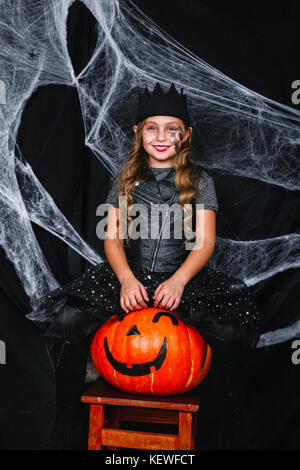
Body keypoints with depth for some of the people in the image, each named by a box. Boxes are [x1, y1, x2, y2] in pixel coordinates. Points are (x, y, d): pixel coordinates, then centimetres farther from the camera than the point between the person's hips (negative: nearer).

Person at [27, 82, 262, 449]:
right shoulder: (126, 179, 10)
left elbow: (205, 241, -2)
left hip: (184, 276, -1)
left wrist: (178, 281, -19)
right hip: (129, 275, 2)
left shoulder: (200, 181, 6)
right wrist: (127, 279, -15)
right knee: (69, 318, -22)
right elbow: (112, 237, 4)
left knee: (230, 332, -27)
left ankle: (230, 428, -1)